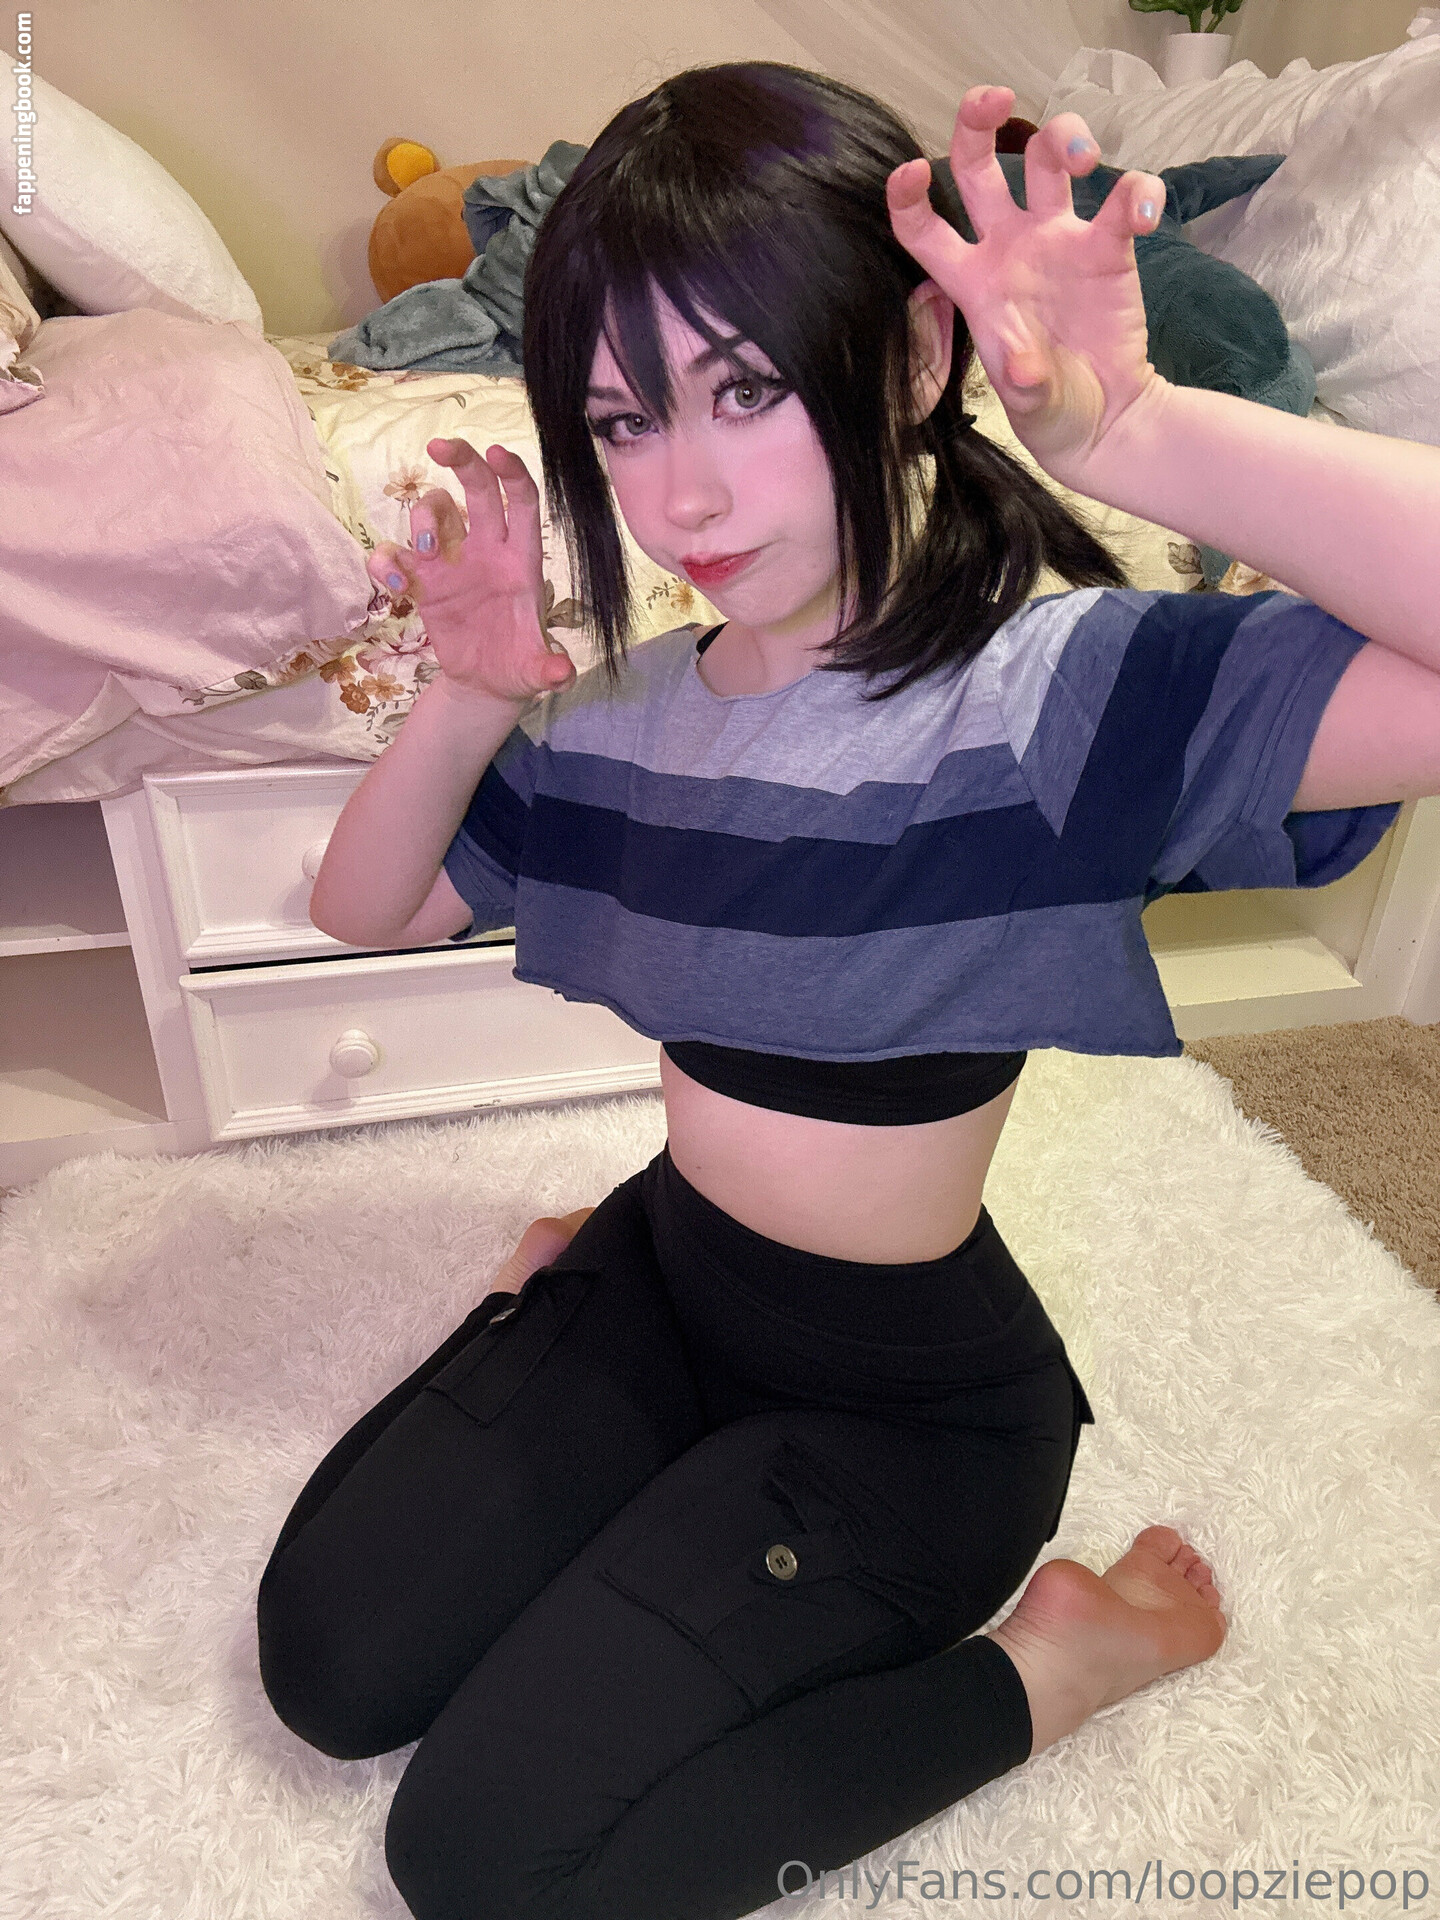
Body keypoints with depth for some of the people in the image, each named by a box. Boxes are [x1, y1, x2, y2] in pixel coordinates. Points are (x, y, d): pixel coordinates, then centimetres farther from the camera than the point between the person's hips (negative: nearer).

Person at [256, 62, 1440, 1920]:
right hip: (663, 1266, 6)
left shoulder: (1052, 688, -24)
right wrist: (469, 700, -14)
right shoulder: (622, 712, -5)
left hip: (902, 1399, -5)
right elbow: (365, 910, 4)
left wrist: (1129, 432, -43)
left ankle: (1043, 1657, 8)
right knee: (330, 1666, 10)